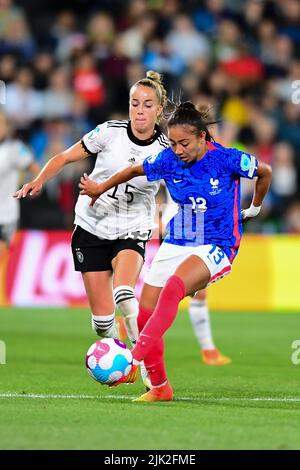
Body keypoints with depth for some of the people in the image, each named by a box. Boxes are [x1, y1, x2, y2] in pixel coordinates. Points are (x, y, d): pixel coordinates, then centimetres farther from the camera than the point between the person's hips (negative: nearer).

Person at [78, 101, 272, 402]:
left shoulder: (227, 160, -15)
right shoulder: (167, 160, -5)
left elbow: (265, 172, 5)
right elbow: (134, 170, 16)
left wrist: (253, 209, 18)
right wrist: (100, 188, 27)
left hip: (216, 247, -5)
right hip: (176, 243, 5)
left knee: (172, 289, -34)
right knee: (145, 316, -4)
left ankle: (132, 362, -38)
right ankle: (159, 387, 13)